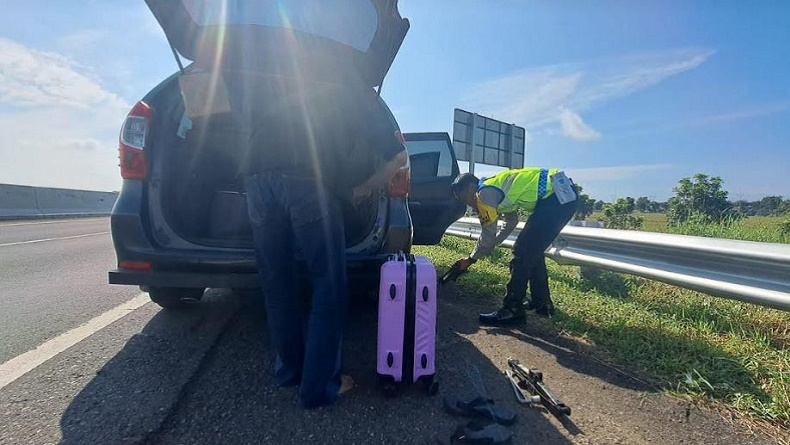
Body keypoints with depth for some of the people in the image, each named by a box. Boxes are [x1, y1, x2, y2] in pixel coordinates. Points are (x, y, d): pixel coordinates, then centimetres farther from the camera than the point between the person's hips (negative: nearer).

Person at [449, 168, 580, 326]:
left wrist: (470, 260, 8)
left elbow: (488, 236, -6)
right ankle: (541, 302, 28)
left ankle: (512, 310, 0)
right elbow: (512, 222, 32)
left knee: (523, 252, -7)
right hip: (566, 194, 10)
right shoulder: (496, 187, 20)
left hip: (557, 197, -10)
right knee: (532, 251, 18)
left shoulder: (485, 193, -8)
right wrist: (492, 245, 33)